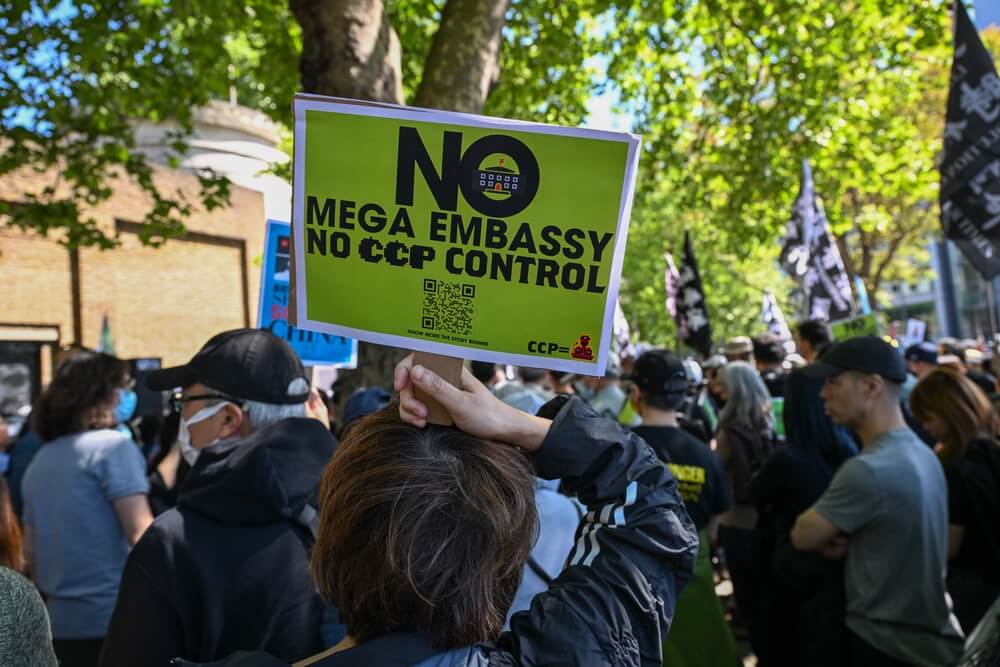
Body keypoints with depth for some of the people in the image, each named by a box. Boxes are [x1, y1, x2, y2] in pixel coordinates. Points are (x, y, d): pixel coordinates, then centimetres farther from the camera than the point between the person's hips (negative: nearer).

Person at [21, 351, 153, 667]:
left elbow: (31, 549, 16)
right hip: (113, 618, -7)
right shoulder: (112, 445, -13)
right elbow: (140, 534, -19)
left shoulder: (39, 461, 10)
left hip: (60, 621, 7)